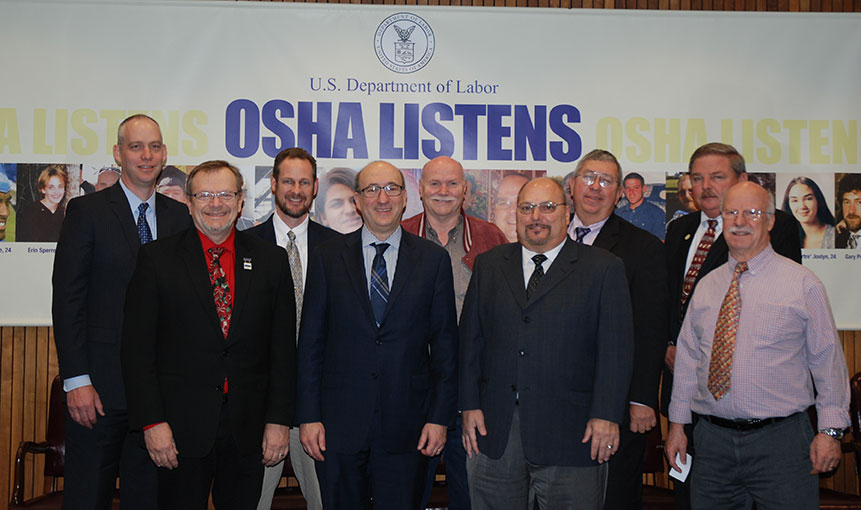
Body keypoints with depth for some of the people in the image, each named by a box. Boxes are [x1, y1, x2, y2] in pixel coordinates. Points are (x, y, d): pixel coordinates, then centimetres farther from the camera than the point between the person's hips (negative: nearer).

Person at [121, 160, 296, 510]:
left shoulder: (271, 260, 6)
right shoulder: (156, 258, 1)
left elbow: (283, 347, 5)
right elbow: (137, 347, -2)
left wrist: (280, 419, -1)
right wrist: (152, 421, -9)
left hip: (249, 429, 2)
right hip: (180, 429, -1)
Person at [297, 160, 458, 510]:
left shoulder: (433, 259, 4)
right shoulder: (328, 257, 4)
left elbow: (445, 343, 4)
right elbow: (310, 341, 3)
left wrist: (440, 416, -1)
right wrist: (308, 416, -2)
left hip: (407, 427, 0)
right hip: (339, 424, 0)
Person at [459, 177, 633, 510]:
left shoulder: (604, 269, 2)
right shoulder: (489, 265, 12)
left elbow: (616, 348, -4)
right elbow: (470, 338, 10)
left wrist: (606, 416, -11)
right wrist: (470, 405, 3)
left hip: (570, 432, -3)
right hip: (495, 430, 3)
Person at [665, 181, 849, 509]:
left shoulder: (802, 283, 0)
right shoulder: (706, 287, 11)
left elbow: (827, 359, -1)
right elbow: (688, 357, 13)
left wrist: (830, 430, -6)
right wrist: (677, 424, 11)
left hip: (781, 440, -3)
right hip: (712, 439, 3)